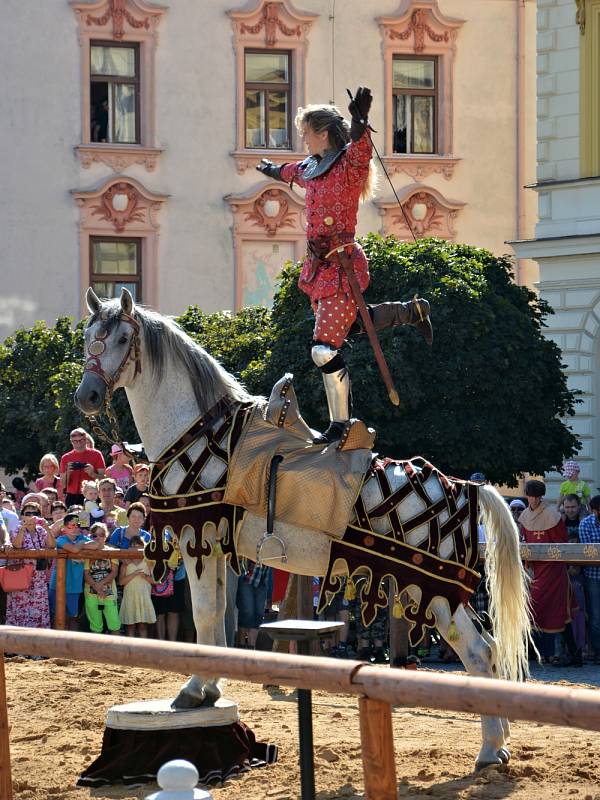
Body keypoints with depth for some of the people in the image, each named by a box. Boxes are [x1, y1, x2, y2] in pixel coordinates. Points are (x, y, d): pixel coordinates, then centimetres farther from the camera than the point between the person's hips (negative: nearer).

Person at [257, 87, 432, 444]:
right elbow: (293, 172, 38)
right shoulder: (313, 167, 13)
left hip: (342, 266, -9)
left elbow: (361, 149, -36)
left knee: (324, 348, -11)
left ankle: (340, 425, 0)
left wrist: (361, 121, -56)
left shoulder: (350, 164, -11)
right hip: (319, 266, 9)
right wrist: (273, 170, 59)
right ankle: (414, 311, 36)